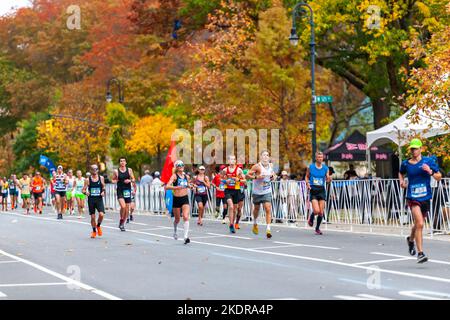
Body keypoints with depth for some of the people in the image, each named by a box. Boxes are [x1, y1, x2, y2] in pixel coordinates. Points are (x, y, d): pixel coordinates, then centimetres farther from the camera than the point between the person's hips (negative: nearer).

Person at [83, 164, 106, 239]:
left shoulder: (101, 178, 4)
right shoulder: (88, 180, -1)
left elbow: (103, 187, 17)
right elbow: (83, 190, 2)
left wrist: (103, 192, -3)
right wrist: (86, 192, -20)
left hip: (99, 199, 0)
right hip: (91, 200, 0)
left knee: (101, 214, -17)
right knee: (92, 217, 3)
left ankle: (98, 226, 12)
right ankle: (94, 231, 22)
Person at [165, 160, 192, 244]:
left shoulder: (186, 176, 7)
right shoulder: (174, 176, -8)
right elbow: (167, 186, -20)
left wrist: (190, 186, 5)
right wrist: (176, 187, -36)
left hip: (185, 198, 2)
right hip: (176, 199, -2)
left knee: (186, 217, -17)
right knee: (177, 219, 13)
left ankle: (186, 236, -20)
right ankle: (175, 231, 44)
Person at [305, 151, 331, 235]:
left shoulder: (325, 168, 3)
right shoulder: (310, 167, 0)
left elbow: (327, 179, 3)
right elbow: (307, 176, 12)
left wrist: (329, 179, -21)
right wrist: (307, 183, -6)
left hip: (322, 190, 2)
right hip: (313, 190, -2)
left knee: (321, 212, 0)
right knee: (316, 211, -16)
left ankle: (317, 228, 19)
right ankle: (311, 218, 19)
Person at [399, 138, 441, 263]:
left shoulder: (428, 161, -1)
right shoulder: (405, 164, 3)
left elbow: (439, 177, 1)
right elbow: (401, 173, 26)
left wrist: (430, 172, -18)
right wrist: (402, 181, 6)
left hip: (425, 197, 2)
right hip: (412, 197, -2)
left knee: (418, 225, 15)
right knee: (419, 224, -17)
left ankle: (410, 239, 49)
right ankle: (420, 253, -13)